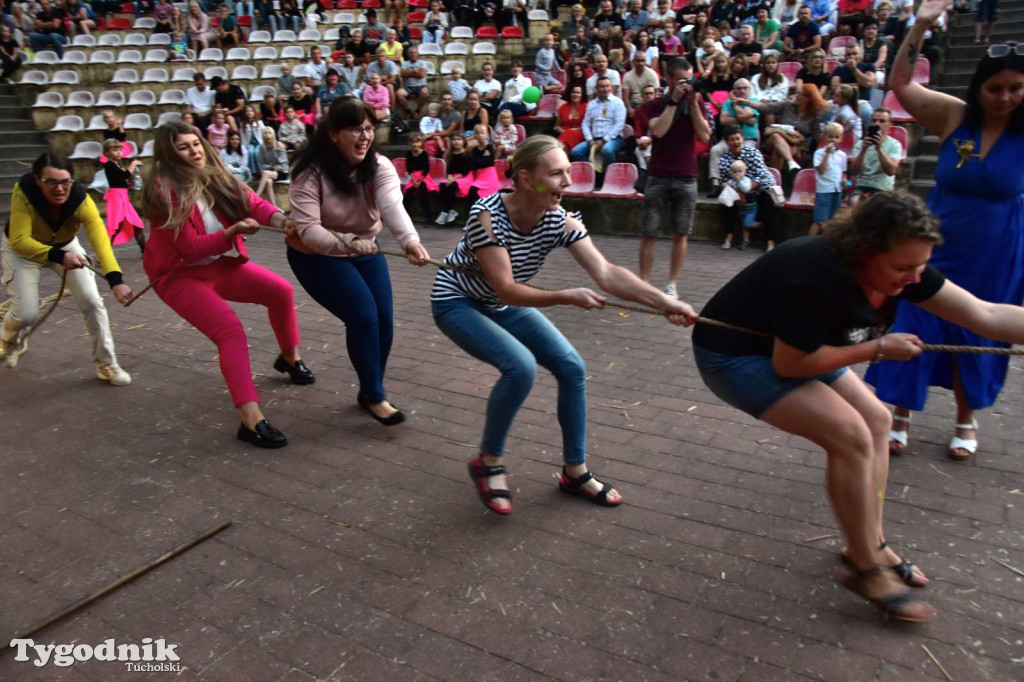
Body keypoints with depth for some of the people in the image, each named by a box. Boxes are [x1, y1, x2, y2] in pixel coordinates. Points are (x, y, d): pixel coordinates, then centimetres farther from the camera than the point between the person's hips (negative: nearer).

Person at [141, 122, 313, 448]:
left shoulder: (216, 176, -2)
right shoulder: (164, 192, -20)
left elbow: (252, 202, -18)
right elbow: (191, 249, -24)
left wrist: (283, 220, -38)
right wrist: (233, 231, -37)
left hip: (222, 264, 7)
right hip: (181, 275, -7)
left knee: (280, 290, 3)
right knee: (231, 330, -25)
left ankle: (290, 358, 28)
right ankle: (251, 420, -33)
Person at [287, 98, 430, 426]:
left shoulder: (379, 165, -16)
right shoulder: (310, 173, -24)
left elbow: (392, 205, -35)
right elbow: (308, 230, -31)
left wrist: (410, 240, -55)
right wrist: (347, 243, -49)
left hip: (363, 249, 5)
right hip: (317, 256, -4)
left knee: (384, 319, -3)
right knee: (363, 316, -19)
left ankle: (370, 390, 20)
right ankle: (374, 396, 0)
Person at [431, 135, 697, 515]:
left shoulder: (561, 221, -17)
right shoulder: (487, 215, -31)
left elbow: (605, 273, -25)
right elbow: (506, 290, -32)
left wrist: (664, 302, -36)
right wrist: (567, 298, -39)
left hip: (504, 307, 6)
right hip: (457, 303, -6)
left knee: (572, 368, -6)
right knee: (520, 366, -30)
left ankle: (575, 472, 12)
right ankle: (488, 463, -5)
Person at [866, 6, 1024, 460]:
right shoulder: (954, 116, -5)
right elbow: (899, 84, -7)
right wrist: (921, 25, -17)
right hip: (937, 249, 0)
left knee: (977, 340, 12)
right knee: (913, 329, 0)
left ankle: (966, 420, 31)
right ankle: (900, 415, 15)